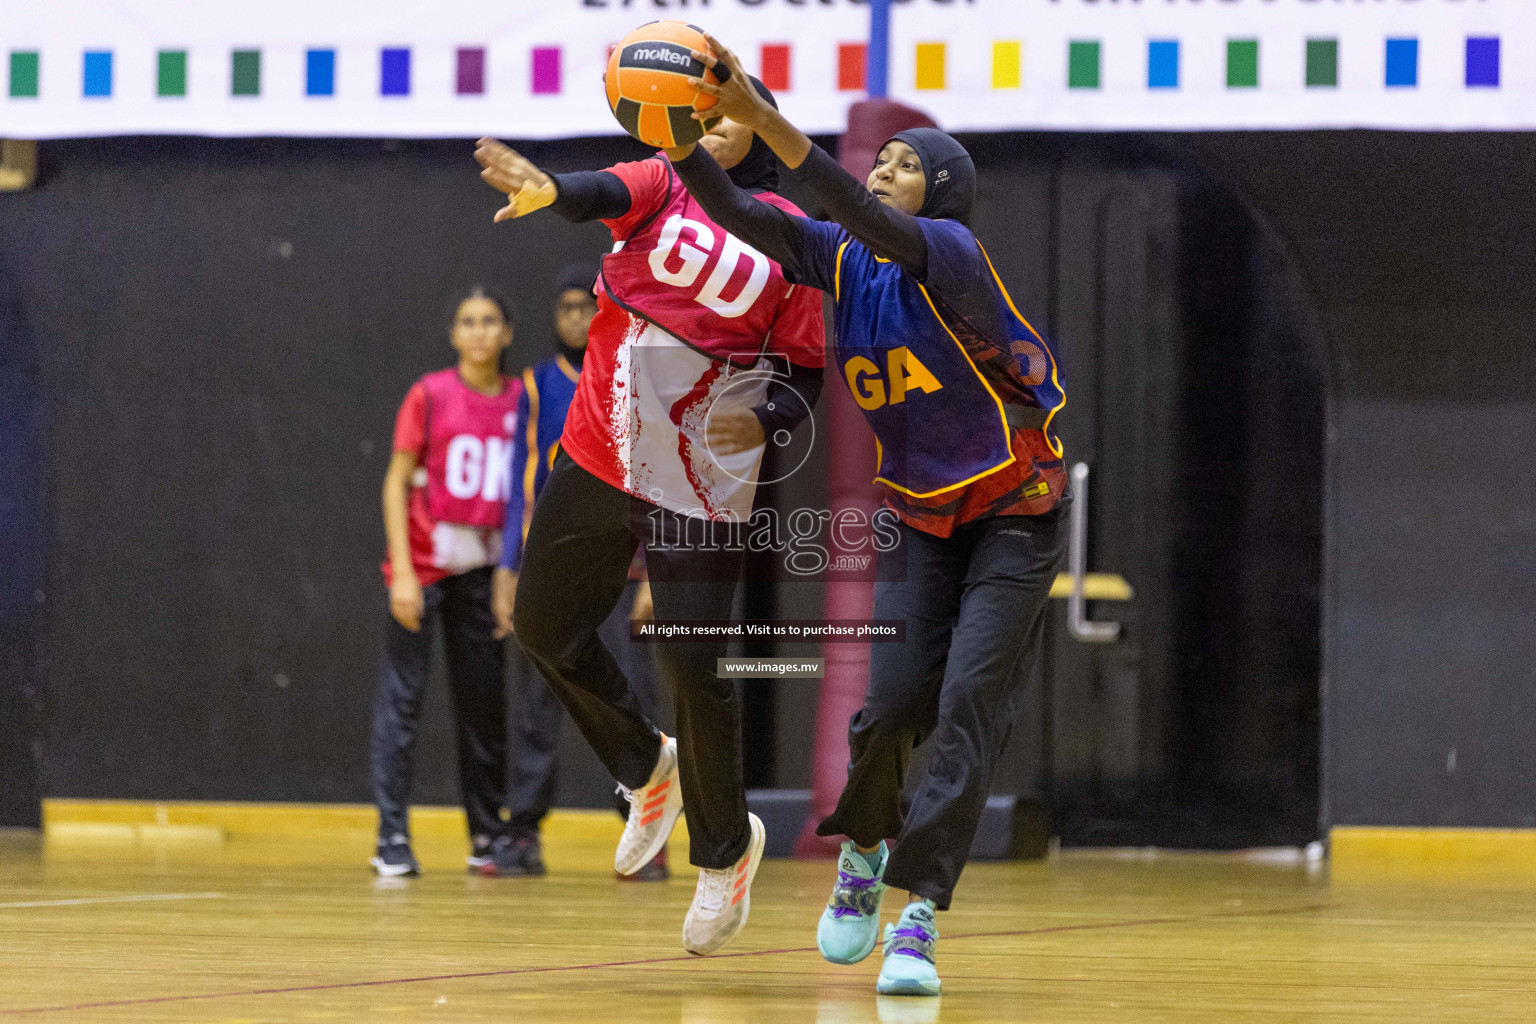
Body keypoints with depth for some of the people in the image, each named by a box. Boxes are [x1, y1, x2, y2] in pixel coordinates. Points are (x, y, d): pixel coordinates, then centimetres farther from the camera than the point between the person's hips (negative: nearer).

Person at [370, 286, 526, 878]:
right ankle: (392, 839, -7)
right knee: (402, 695, -6)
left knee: (484, 697, 6)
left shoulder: (522, 401, 5)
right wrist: (403, 572, -12)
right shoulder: (430, 396, -5)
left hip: (483, 568, 3)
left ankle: (489, 835, 14)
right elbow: (396, 483, -4)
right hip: (424, 561, -3)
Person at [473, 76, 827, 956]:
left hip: (702, 480, -4)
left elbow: (806, 369, 1)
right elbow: (606, 194, -21)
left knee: (694, 664, -7)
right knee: (545, 625, 12)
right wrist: (549, 191, -45)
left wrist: (766, 422, -20)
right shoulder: (662, 185, 2)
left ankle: (726, 849, 17)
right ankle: (647, 769, 37)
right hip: (599, 455, 4)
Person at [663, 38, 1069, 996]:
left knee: (971, 703, -14)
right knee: (894, 700, -6)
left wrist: (762, 117, -47)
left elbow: (872, 221, -37)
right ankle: (864, 846, 23)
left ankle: (917, 914, -14)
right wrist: (683, 134, -32)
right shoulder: (841, 260, -1)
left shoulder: (951, 254, -19)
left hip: (1014, 512, -5)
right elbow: (739, 214, -13)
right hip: (921, 514, 5)